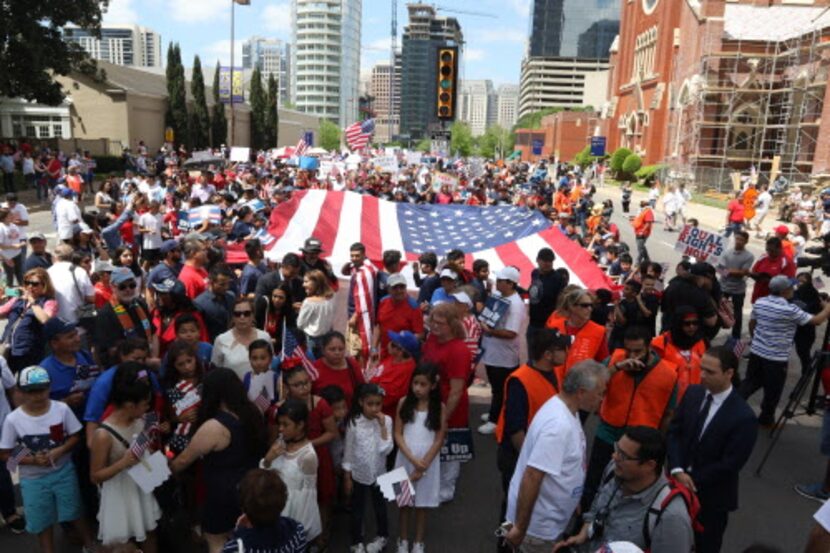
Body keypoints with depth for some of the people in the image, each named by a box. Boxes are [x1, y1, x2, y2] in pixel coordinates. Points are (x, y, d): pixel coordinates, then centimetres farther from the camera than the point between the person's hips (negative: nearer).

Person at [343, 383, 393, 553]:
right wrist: (347, 477, -3)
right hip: (358, 475, -1)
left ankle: (382, 536, 44)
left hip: (379, 474, 1)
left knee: (380, 508, 21)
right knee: (357, 512, 14)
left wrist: (383, 426, -27)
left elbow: (386, 450, -21)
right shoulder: (353, 422, -16)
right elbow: (348, 452, -6)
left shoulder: (386, 421, -14)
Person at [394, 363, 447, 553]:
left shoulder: (439, 407, -7)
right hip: (405, 459, 1)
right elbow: (398, 434, -5)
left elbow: (439, 440, -6)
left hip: (428, 461, -1)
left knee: (422, 504, 11)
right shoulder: (404, 403, -5)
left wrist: (422, 466, -11)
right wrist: (413, 459, -15)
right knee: (404, 503, 11)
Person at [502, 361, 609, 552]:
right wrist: (519, 528, -26)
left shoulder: (566, 409, 1)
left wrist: (573, 502, 20)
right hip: (538, 524, -9)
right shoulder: (559, 425, -30)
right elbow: (531, 477, -31)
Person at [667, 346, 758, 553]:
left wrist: (692, 480, -13)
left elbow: (729, 465, -18)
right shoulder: (693, 393, -5)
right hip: (680, 484, 4)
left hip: (712, 496, -4)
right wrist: (677, 470, -15)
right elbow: (673, 431, -3)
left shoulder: (744, 417, -21)